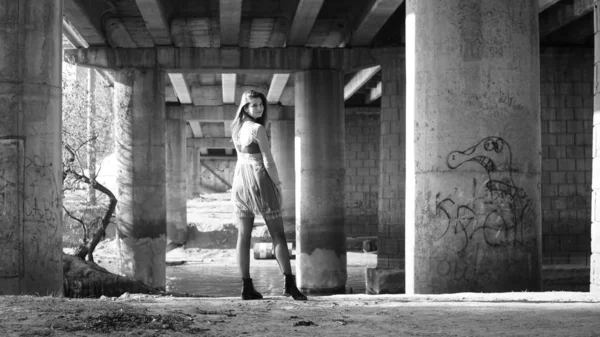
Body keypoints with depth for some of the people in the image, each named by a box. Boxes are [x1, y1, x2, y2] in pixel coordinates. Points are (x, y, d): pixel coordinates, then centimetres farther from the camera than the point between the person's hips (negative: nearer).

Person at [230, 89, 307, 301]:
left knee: (243, 235, 5)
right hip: (260, 181, -7)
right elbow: (268, 162, -14)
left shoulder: (236, 129, 10)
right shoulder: (258, 129, -13)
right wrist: (278, 185, -3)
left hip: (240, 181, 7)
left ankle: (246, 286, 3)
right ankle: (289, 283, -12)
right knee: (278, 234, -4)